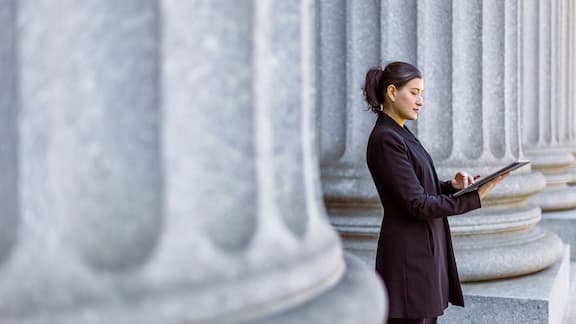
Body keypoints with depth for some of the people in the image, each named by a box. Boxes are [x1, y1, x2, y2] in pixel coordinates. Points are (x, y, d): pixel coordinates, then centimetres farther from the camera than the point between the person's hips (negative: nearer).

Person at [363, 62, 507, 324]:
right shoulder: (385, 140, -17)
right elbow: (417, 204, -20)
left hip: (425, 249, 10)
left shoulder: (401, 134, 14)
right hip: (409, 253, -10)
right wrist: (474, 198, -19)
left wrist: (453, 185, -1)